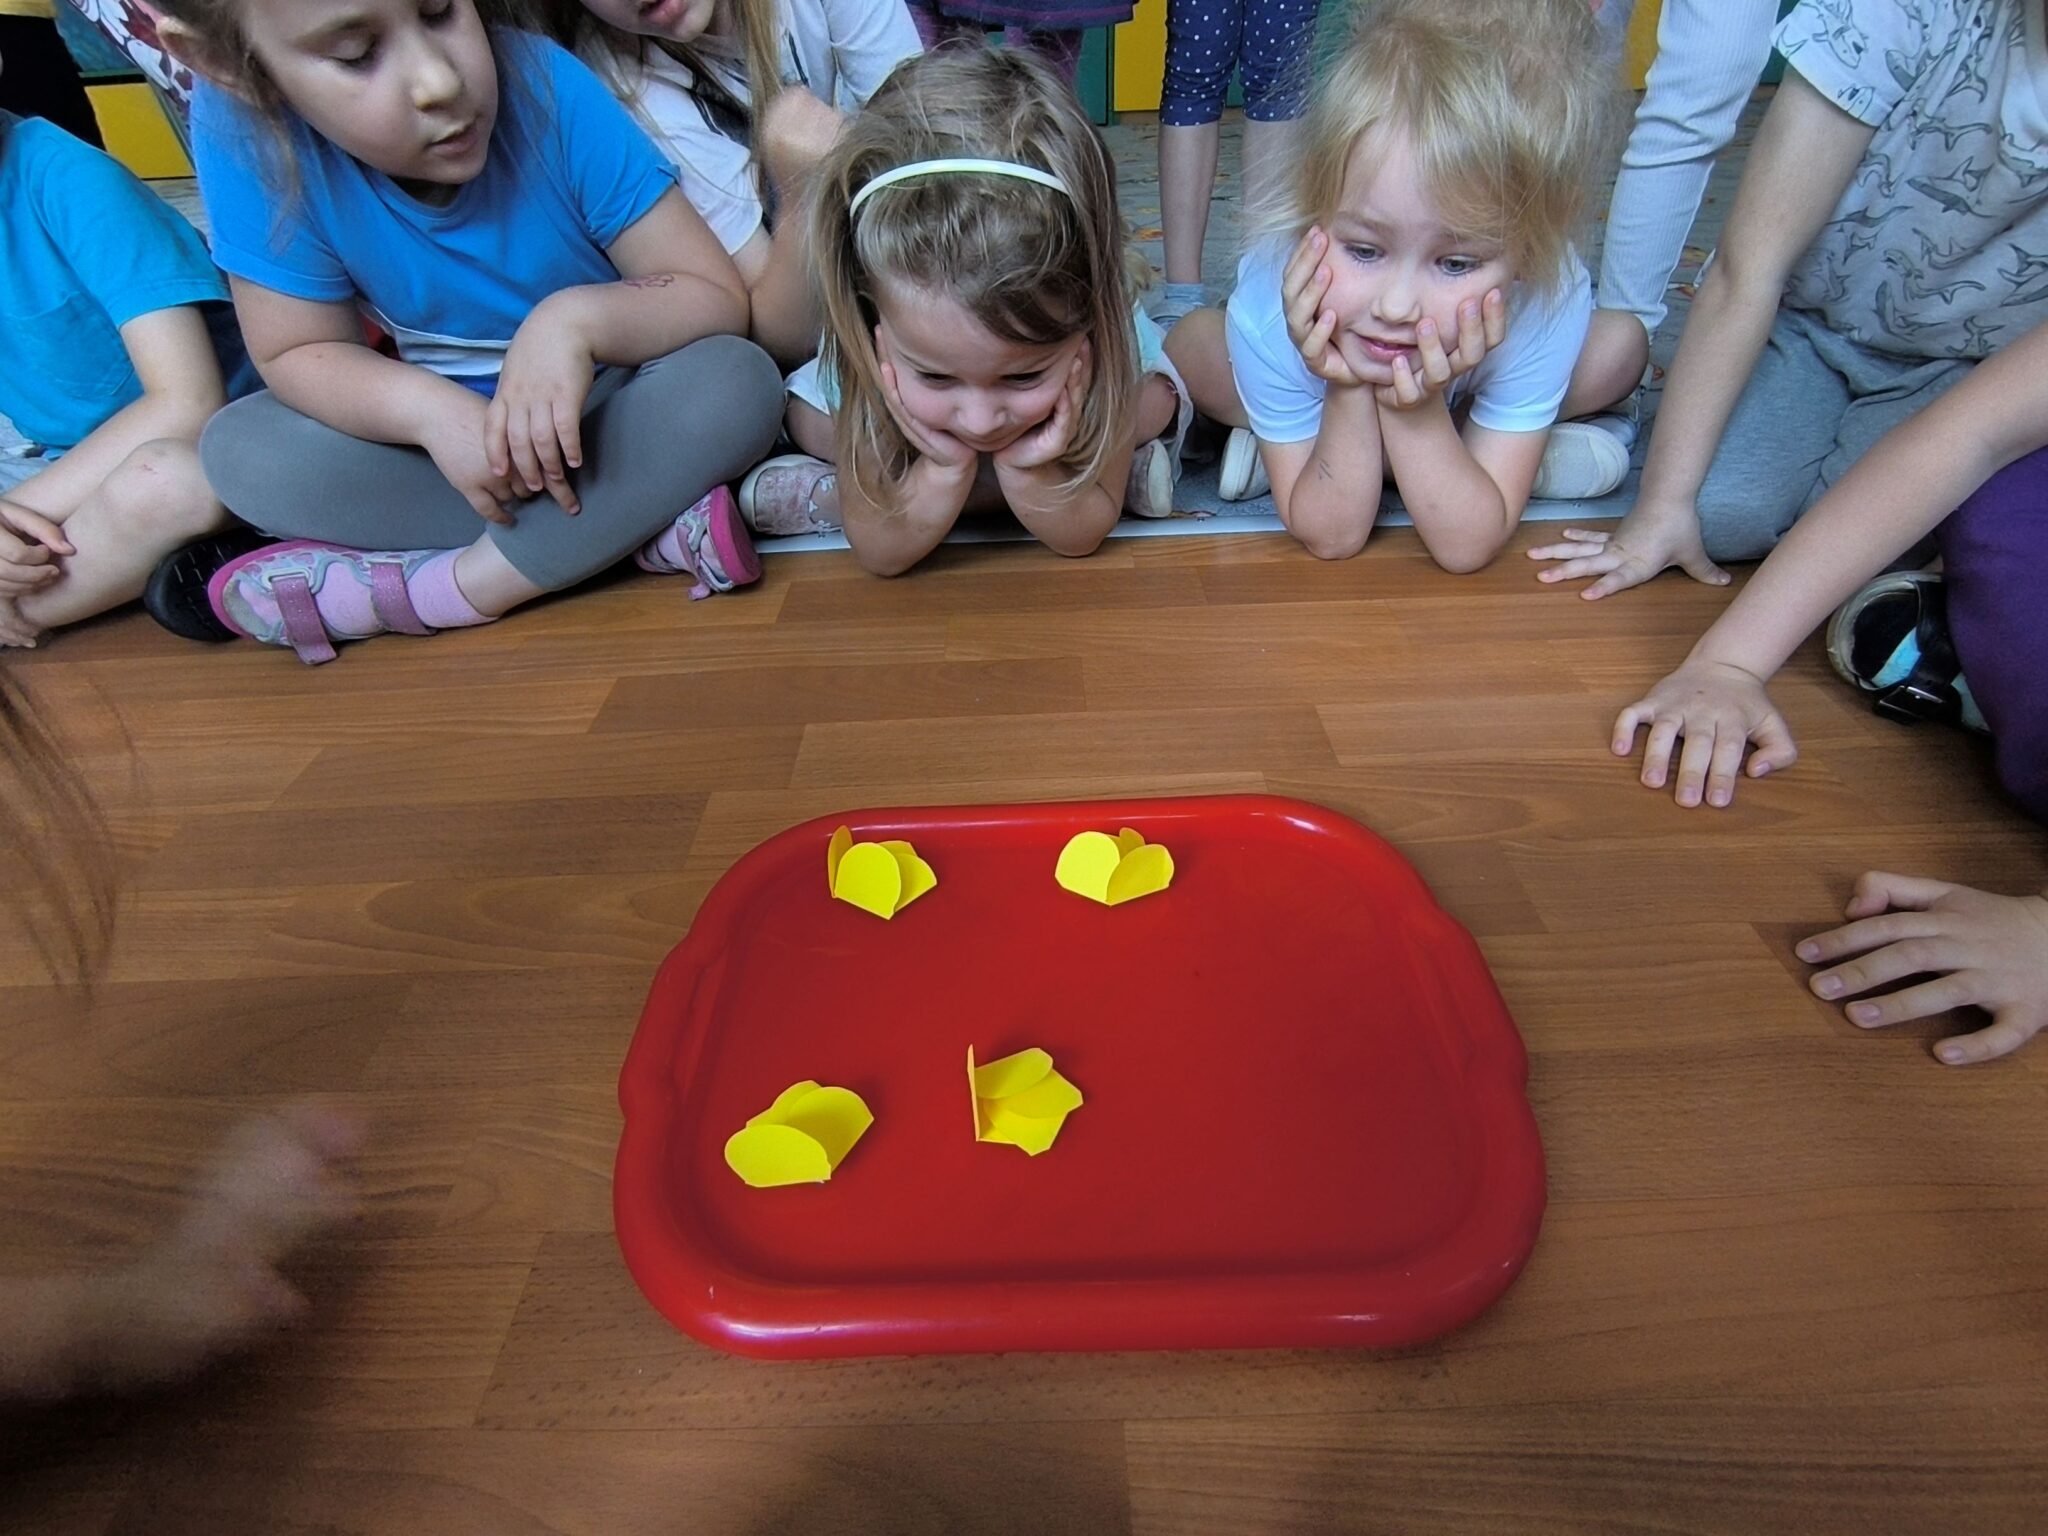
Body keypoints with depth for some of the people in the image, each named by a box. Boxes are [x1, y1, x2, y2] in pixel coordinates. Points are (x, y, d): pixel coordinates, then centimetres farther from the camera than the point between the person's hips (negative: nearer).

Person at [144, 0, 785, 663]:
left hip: (618, 412, -1)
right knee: (237, 448, -19)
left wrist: (579, 316, -37)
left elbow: (720, 299, -20)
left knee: (738, 382, -29)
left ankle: (443, 590, -22)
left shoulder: (547, 89, -21)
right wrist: (431, 409, -31)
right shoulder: (242, 131, -19)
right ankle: (648, 518, -25)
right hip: (447, 422, 2)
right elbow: (297, 353, -12)